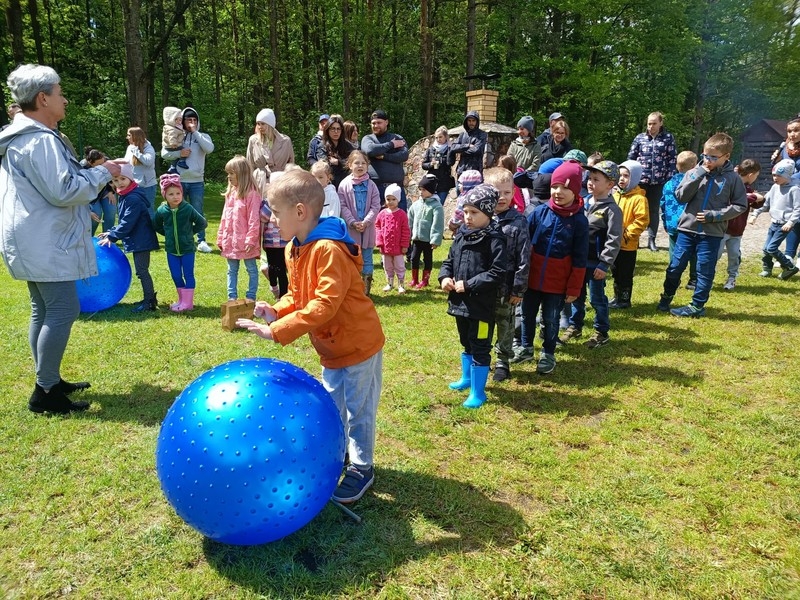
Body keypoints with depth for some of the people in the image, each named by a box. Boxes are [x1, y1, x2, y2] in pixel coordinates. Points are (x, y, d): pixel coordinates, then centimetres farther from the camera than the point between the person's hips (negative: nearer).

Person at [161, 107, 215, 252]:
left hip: (197, 182, -1)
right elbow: (164, 153, 3)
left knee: (198, 213, 4)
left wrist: (195, 132, -11)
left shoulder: (203, 136, 6)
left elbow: (209, 149, -15)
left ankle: (201, 241, 12)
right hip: (178, 181, 1)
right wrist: (179, 153, -14)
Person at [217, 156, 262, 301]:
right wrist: (221, 238, 12)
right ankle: (232, 297, 23)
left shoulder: (251, 194, -13)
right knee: (232, 270, 14)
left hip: (245, 241, -8)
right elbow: (224, 217, 14)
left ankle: (251, 297, 13)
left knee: (251, 269, 6)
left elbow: (254, 219, -16)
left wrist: (251, 239, -19)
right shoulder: (231, 193, 11)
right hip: (231, 240, 8)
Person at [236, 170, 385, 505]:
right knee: (332, 405, 22)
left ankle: (362, 468, 24)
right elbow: (298, 295, 9)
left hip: (359, 343, -9)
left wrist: (278, 331, -35)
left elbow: (324, 304, -34)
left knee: (358, 409, 7)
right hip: (332, 346, 9)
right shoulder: (294, 248, 1)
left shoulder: (329, 249, -29)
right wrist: (276, 311, -11)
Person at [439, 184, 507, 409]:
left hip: (481, 305, -7)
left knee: (480, 348, 4)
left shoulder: (493, 239, -16)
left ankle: (478, 392, 18)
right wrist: (444, 277, -5)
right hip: (461, 302, 8)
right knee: (466, 343, 25)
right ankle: (467, 378, 46)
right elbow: (450, 260, 16)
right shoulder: (461, 234, 5)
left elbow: (498, 273, -23)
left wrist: (468, 284, -22)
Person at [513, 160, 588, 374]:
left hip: (558, 283, -2)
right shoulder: (540, 211, -6)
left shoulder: (579, 220, -9)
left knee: (551, 320, 12)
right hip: (532, 277, 2)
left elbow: (579, 259, -6)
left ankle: (548, 354, 30)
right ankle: (526, 347, 37)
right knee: (527, 315, 16)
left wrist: (574, 289, -5)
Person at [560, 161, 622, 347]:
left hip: (596, 262, -6)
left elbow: (614, 240, -16)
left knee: (597, 298, 6)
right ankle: (575, 326, 33)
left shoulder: (611, 209, -14)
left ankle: (602, 332, 22)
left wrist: (604, 264, -18)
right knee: (576, 295, 17)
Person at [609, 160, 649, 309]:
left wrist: (626, 233, -19)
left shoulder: (639, 198, -14)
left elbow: (642, 220, -19)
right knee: (615, 273, 17)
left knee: (625, 274, 3)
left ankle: (624, 300, 14)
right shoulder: (616, 195, 9)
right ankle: (617, 297, 30)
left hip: (628, 245, -8)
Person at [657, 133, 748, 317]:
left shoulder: (733, 178, -3)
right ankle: (667, 296, 28)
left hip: (712, 233, -2)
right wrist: (697, 176, -16)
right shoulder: (695, 172, 1)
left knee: (705, 271, 5)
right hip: (687, 229, 2)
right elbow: (681, 197, -7)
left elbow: (740, 206, -1)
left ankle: (697, 305, 16)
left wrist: (715, 215, -13)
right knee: (675, 266, 9)